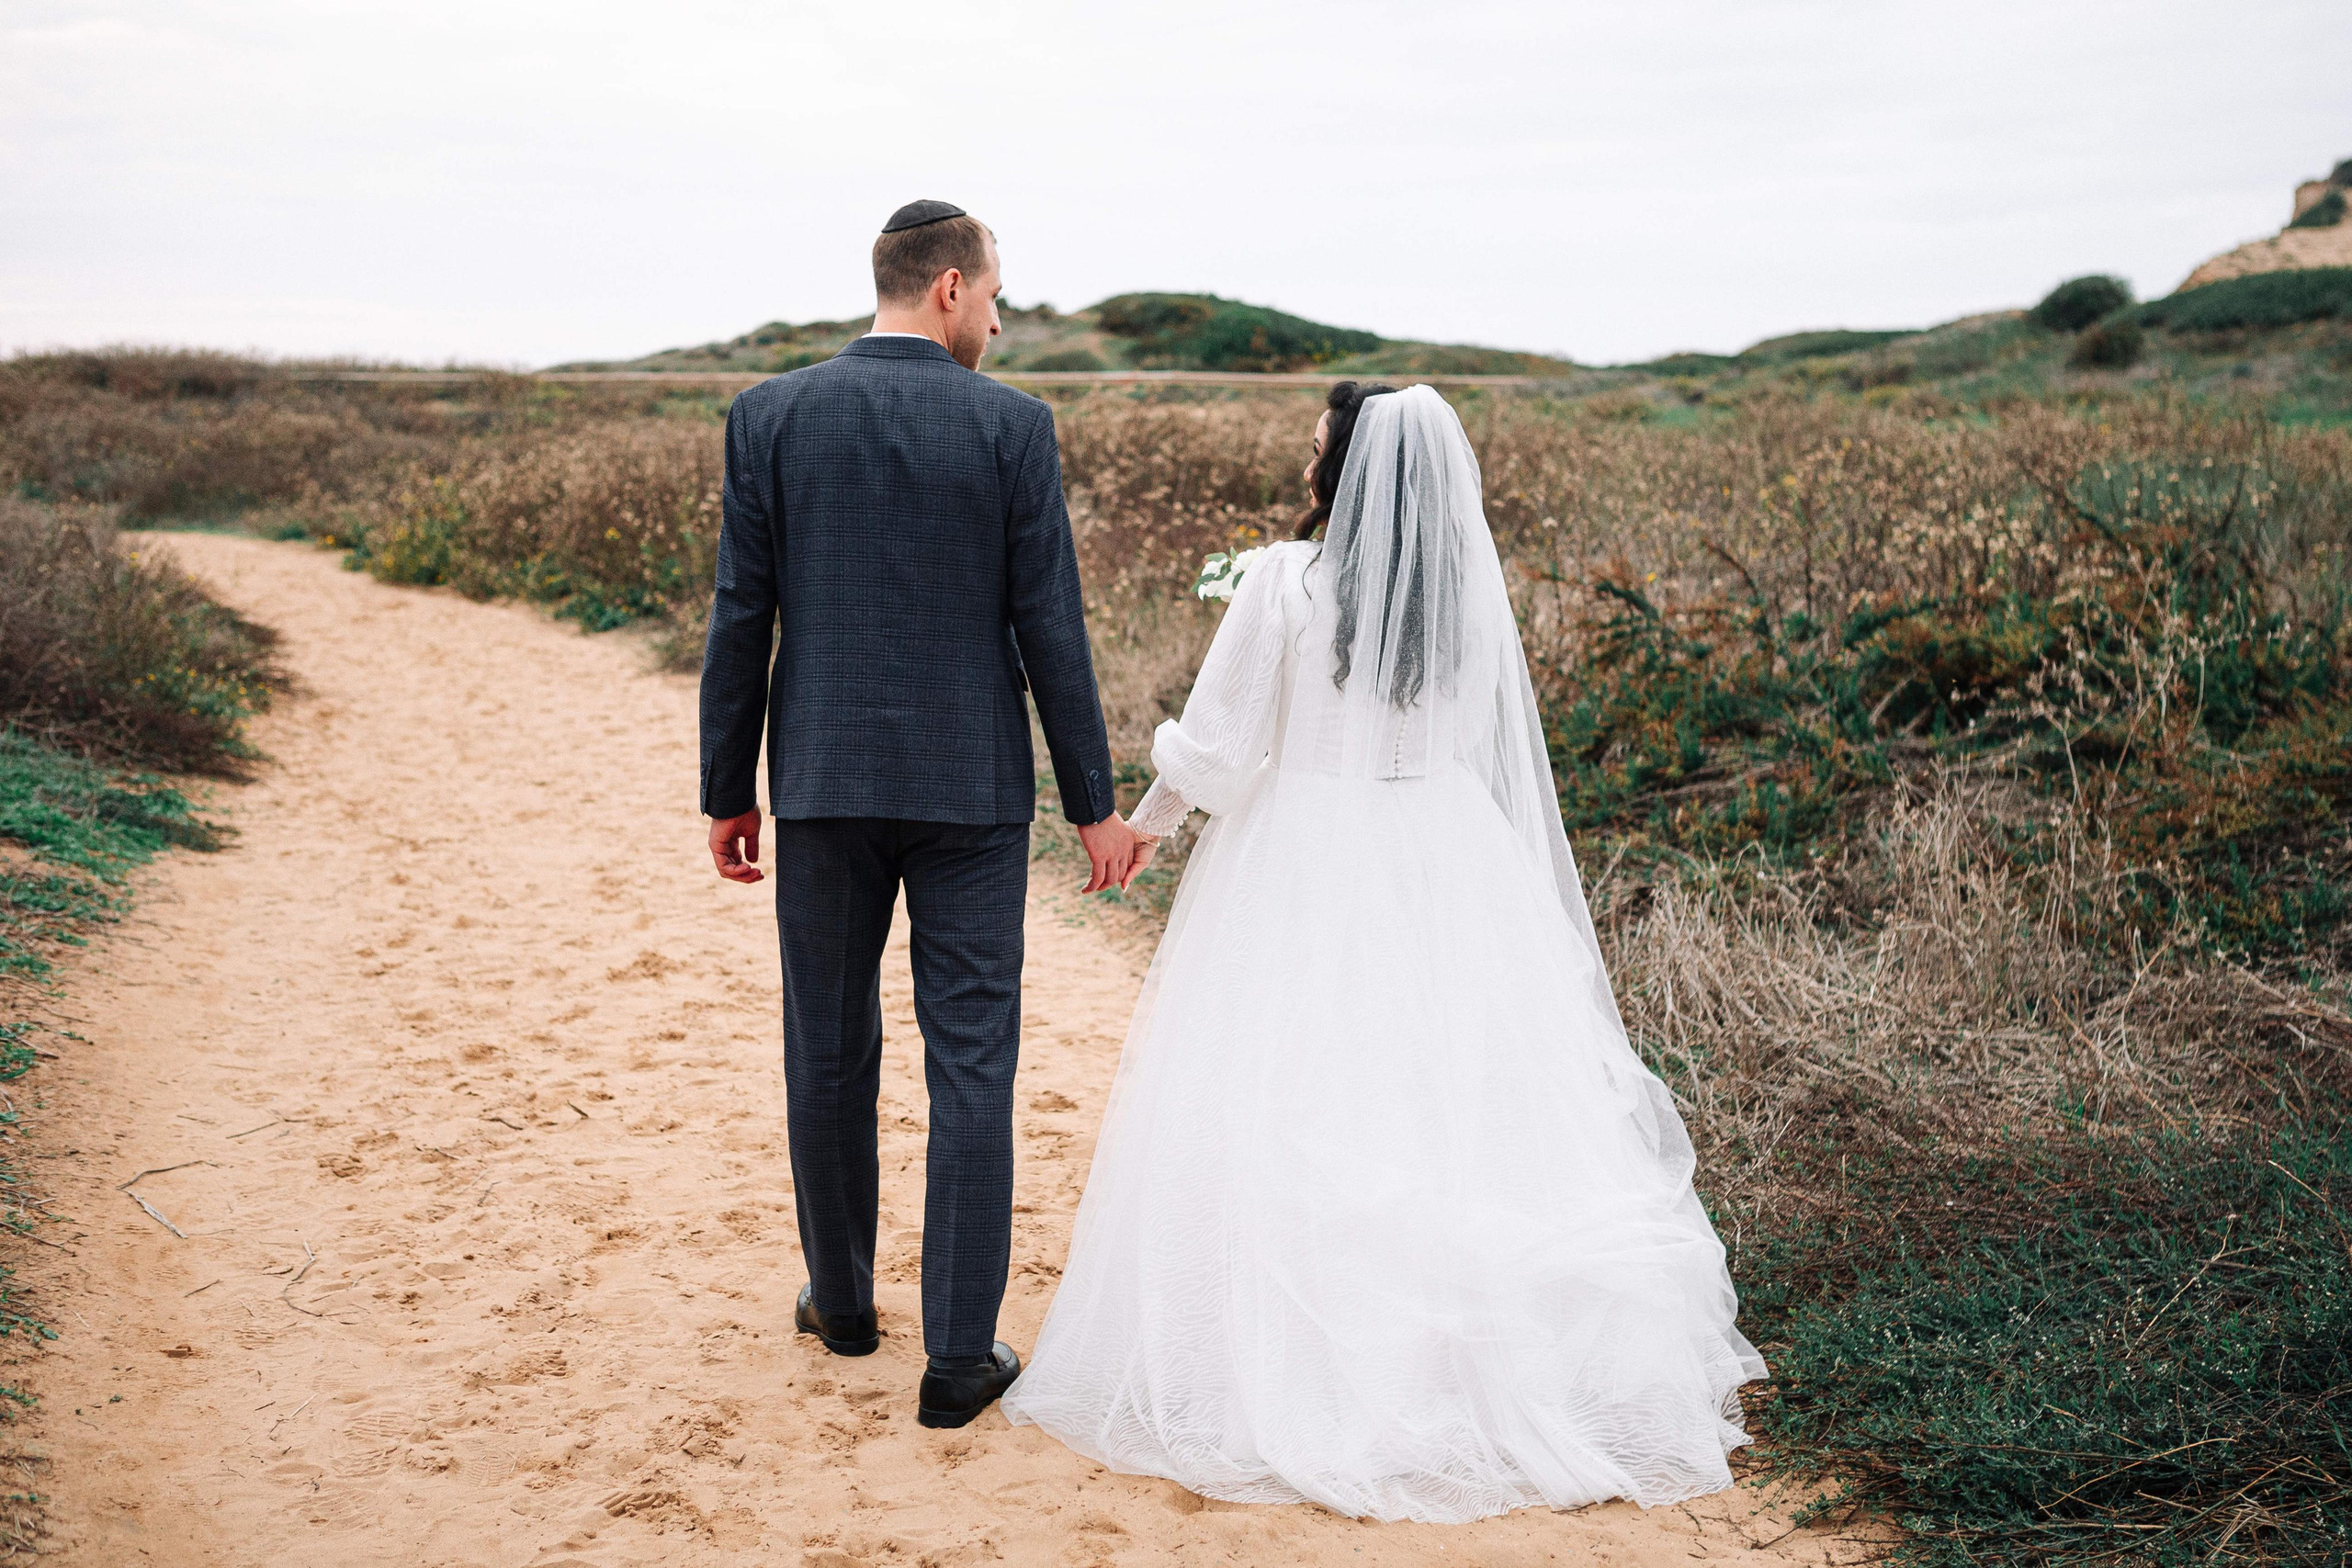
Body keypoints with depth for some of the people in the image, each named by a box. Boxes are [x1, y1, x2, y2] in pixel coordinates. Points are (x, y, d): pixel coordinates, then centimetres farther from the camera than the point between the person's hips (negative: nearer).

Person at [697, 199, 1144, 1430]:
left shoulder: (770, 416, -1)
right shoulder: (1010, 426, -6)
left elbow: (740, 621, -1)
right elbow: (1049, 629, -6)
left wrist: (729, 793, 8)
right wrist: (1093, 804, 1)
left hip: (823, 782, 2)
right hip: (969, 788, -2)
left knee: (829, 1052, 16)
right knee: (970, 1065, 4)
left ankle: (841, 1300, 32)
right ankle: (959, 1354, 7)